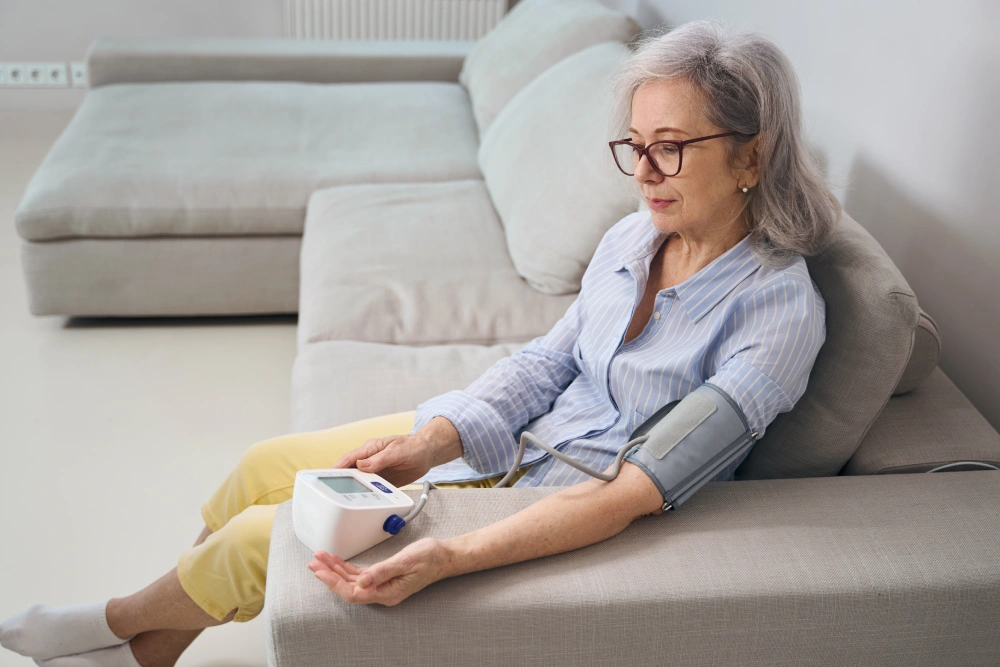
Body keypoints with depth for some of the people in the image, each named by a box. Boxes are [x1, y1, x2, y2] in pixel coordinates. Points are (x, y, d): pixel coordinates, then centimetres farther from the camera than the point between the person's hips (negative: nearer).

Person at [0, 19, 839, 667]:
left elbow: (640, 490, -30)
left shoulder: (782, 309, -24)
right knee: (269, 466, 2)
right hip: (509, 438, 7)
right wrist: (431, 441, -14)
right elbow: (548, 360, 4)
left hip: (571, 509, -6)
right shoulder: (632, 238, -3)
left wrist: (453, 557, -39)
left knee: (262, 537, -8)